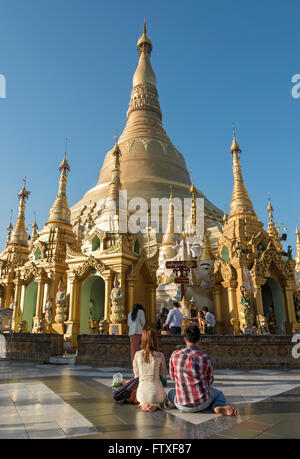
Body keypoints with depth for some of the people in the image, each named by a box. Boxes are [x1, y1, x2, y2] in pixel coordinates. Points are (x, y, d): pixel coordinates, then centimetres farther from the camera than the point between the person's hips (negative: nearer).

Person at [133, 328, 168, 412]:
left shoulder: (137, 354, -5)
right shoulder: (160, 356, -9)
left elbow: (136, 374, 5)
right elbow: (164, 375, 0)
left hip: (142, 393, 2)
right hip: (156, 391, -1)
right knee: (163, 397, 34)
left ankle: (143, 404, 9)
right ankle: (155, 405, 9)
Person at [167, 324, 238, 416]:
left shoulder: (175, 355, -10)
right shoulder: (205, 359, -13)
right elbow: (209, 381, 6)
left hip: (183, 406, 3)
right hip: (202, 403, -3)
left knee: (171, 393, 38)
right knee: (219, 394, 31)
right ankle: (219, 406, 1)